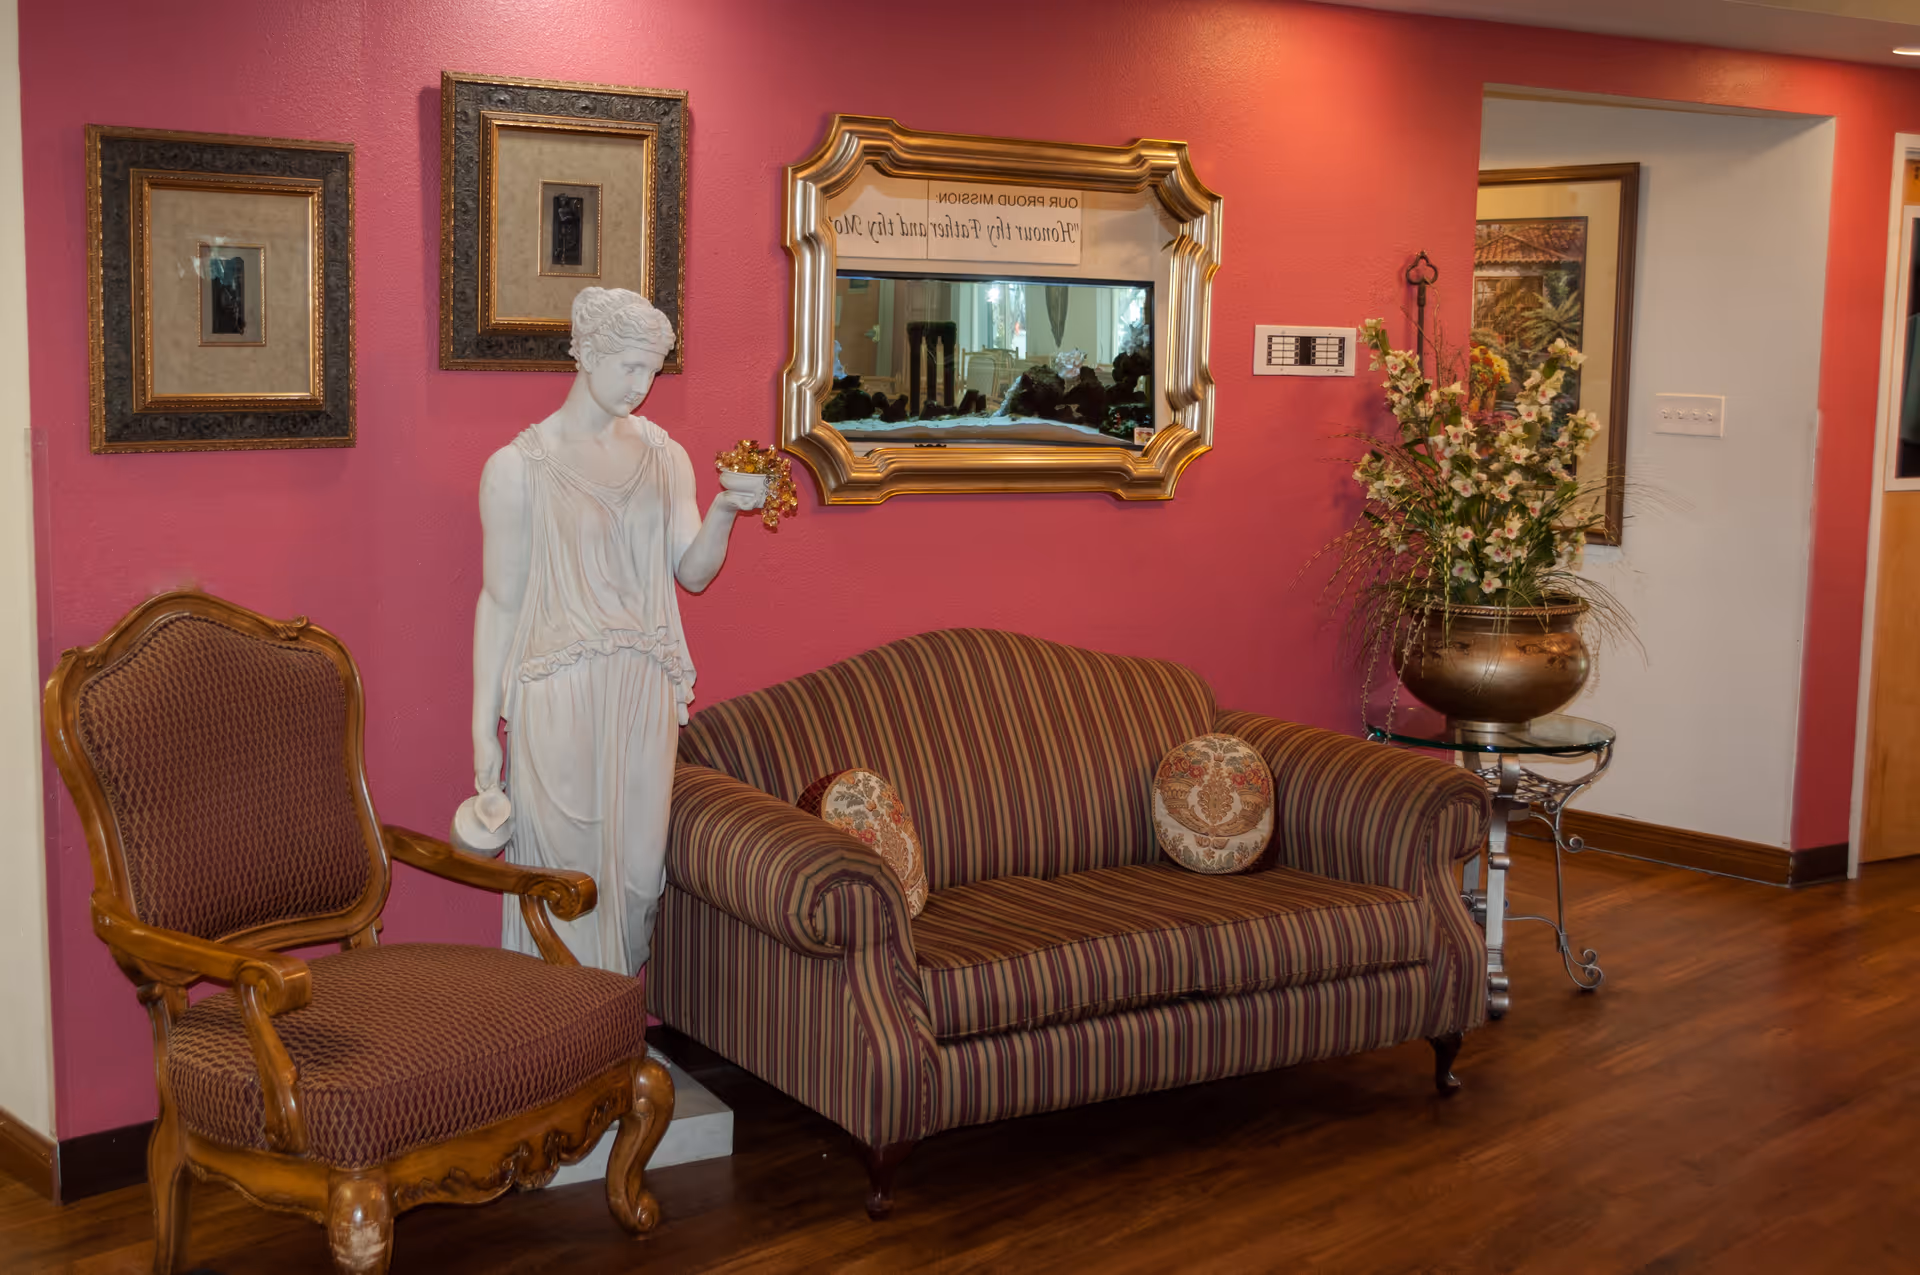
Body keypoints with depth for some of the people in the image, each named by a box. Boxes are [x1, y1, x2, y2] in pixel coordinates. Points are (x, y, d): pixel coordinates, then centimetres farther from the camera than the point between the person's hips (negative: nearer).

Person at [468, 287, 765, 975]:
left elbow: (693, 571, 5)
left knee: (638, 868, 7)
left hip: (643, 692, 4)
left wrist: (725, 511, -15)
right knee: (567, 868, -1)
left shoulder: (665, 457, 10)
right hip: (556, 694, -4)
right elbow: (499, 600, -2)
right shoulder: (517, 467, -4)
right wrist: (484, 726, -4)